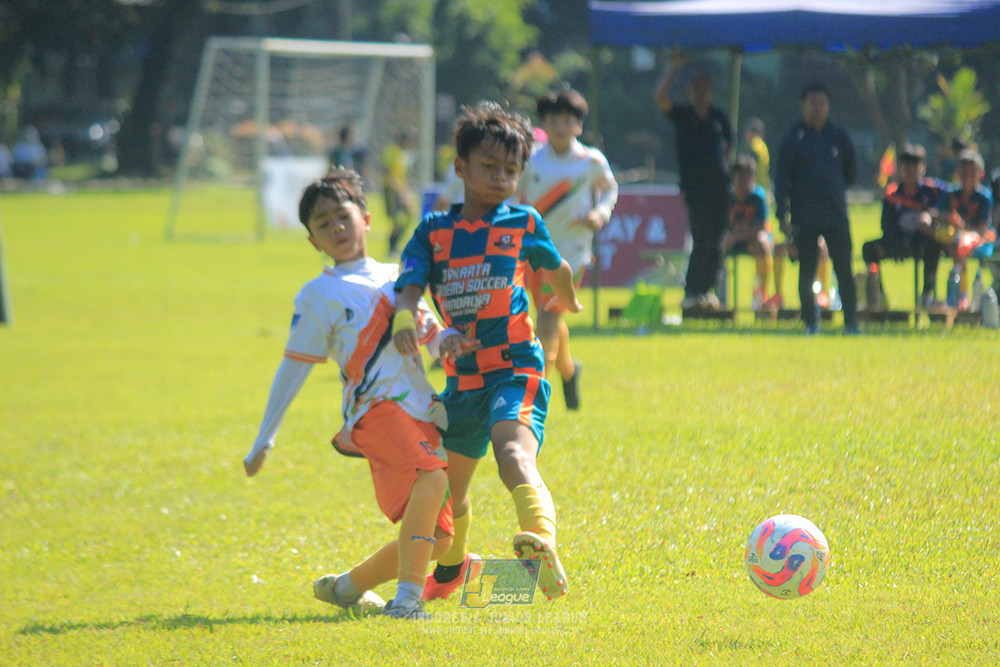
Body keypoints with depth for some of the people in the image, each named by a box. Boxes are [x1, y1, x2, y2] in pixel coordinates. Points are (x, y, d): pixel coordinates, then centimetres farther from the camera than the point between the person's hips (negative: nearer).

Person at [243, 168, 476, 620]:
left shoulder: (395, 277, 22)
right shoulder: (321, 294, 5)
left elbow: (429, 331, 27)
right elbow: (294, 367, 6)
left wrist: (447, 340, 1)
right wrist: (264, 441, 5)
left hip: (421, 413, 7)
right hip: (377, 409, -7)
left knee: (437, 539, 5)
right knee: (432, 478, -35)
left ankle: (345, 587, 25)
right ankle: (406, 597, -38)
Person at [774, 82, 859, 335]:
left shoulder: (839, 137, 8)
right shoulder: (794, 140, 1)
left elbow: (851, 172, 21)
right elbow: (782, 180, -1)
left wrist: (834, 189, 12)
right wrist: (783, 216, -8)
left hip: (837, 218, 1)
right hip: (805, 219, -1)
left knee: (844, 271, -4)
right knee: (806, 273, 2)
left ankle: (851, 322, 2)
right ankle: (811, 322, 12)